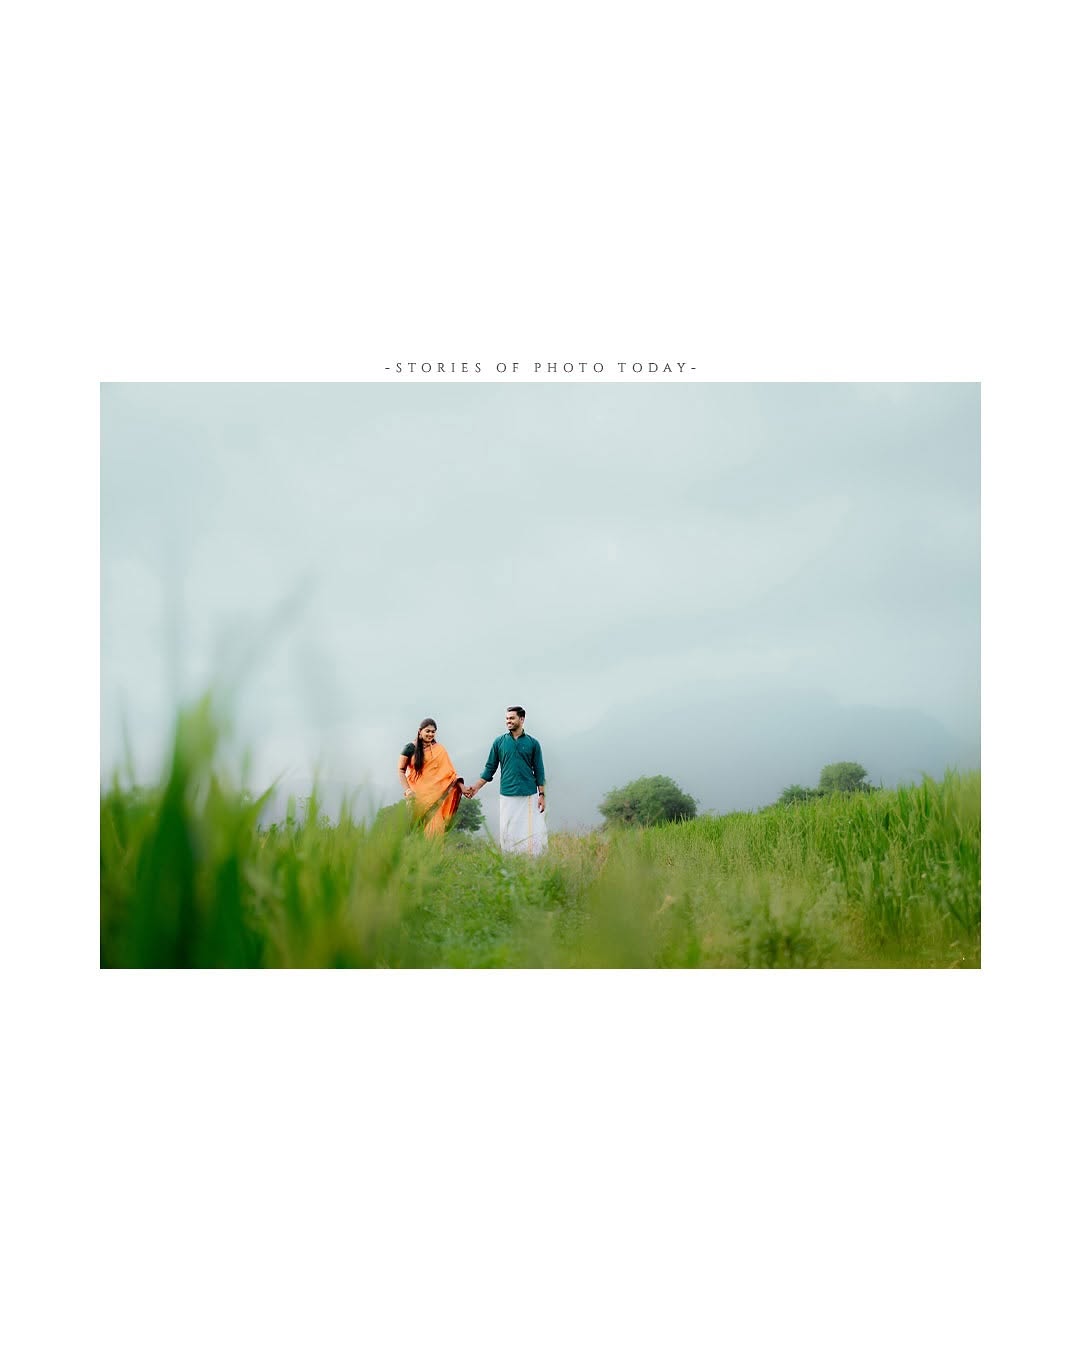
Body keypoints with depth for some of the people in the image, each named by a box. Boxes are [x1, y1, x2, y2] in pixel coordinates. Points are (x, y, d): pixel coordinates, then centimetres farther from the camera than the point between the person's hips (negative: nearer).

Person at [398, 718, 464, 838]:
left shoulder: (439, 750, 8)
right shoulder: (411, 748, 3)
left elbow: (450, 771, 4)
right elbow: (401, 770, 4)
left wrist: (462, 786, -9)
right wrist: (407, 790, -7)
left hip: (434, 795, 1)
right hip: (416, 794, -1)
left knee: (433, 826, -8)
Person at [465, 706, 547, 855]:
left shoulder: (532, 743, 4)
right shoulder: (499, 742, 6)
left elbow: (539, 770, 6)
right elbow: (490, 768, 9)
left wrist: (542, 794, 0)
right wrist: (476, 787, 2)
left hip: (529, 795, -1)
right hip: (507, 796, 1)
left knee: (532, 831, -4)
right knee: (508, 832, 1)